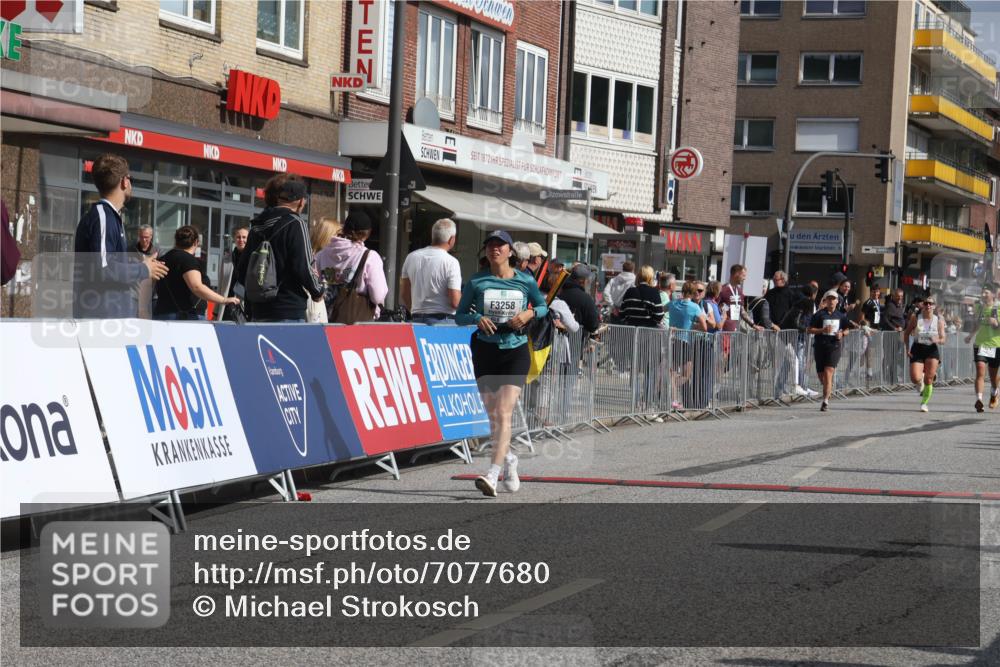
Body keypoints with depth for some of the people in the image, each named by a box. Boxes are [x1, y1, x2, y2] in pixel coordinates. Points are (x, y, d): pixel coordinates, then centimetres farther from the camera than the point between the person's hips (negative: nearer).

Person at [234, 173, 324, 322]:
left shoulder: (257, 226, 13)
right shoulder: (295, 223, -8)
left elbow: (241, 273, 12)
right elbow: (303, 267, -14)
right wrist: (318, 292, 3)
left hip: (258, 311, 7)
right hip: (289, 312, -7)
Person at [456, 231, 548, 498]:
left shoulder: (525, 281, 1)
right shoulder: (476, 282, 1)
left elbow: (543, 306, 15)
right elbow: (459, 315, 5)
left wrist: (530, 313, -7)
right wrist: (477, 318, -15)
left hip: (515, 351, -2)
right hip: (485, 350, 2)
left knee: (504, 413, -15)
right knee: (492, 415, 9)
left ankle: (493, 475, -22)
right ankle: (509, 459, 35)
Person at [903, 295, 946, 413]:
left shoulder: (939, 320, -2)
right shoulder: (915, 318, -4)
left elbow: (943, 340, -2)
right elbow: (906, 333, 7)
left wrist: (937, 340, -25)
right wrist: (907, 349, -2)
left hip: (932, 350, 0)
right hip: (917, 349, 0)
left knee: (929, 379, -10)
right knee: (915, 379, -14)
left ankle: (924, 403, 8)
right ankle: (921, 383, 25)